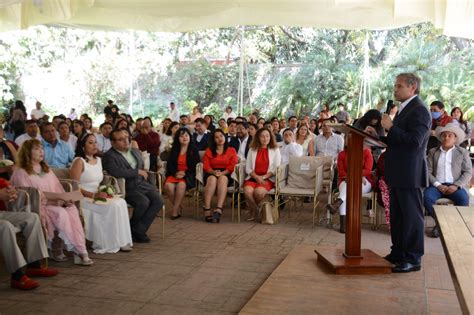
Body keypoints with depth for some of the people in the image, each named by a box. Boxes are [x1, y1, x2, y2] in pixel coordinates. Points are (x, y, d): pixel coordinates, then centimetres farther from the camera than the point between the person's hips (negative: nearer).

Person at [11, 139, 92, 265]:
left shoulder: (46, 169, 23)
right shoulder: (21, 173, 0)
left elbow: (58, 189, 17)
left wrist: (64, 200, -4)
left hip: (56, 204, 6)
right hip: (37, 208, -6)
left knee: (72, 210, -27)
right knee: (60, 213, -33)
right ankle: (78, 251, -26)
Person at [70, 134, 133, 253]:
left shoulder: (98, 160, 17)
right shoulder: (79, 161, -7)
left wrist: (104, 191, 2)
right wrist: (94, 195, -21)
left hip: (97, 197, 7)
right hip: (83, 199, -7)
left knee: (121, 202, -20)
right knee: (113, 206, -26)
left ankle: (121, 241, -19)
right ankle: (112, 243, -15)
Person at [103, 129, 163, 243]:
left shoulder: (135, 151, 17)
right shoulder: (109, 156, -7)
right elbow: (115, 172, -25)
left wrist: (144, 174, 9)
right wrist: (138, 172, -18)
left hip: (142, 184, 7)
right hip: (127, 188, -7)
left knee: (158, 200, -17)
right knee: (143, 202, -30)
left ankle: (138, 231, -10)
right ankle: (131, 228, -3)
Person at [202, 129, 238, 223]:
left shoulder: (231, 150, 16)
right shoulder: (209, 150, 20)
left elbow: (233, 166, 2)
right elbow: (206, 166, 7)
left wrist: (222, 173, -15)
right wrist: (213, 172, -14)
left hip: (226, 175, -1)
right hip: (211, 174, 1)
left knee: (222, 178, -37)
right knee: (212, 178, -35)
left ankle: (218, 210, -51)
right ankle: (207, 210, -45)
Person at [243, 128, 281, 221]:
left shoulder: (275, 150, 10)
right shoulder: (252, 150, 15)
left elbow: (276, 169, 2)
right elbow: (248, 168, 9)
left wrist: (263, 177, -11)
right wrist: (256, 177, -10)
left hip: (268, 178, -2)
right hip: (253, 177, 2)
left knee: (259, 192, -34)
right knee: (247, 191, -32)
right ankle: (253, 212, -6)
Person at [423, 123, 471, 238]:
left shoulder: (462, 152, 12)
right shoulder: (433, 152, 14)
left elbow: (468, 172, 3)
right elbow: (428, 171, 5)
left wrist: (456, 185, -13)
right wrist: (438, 185, -12)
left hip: (455, 186, -1)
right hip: (437, 185, 1)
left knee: (463, 199, -32)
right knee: (427, 197, -31)